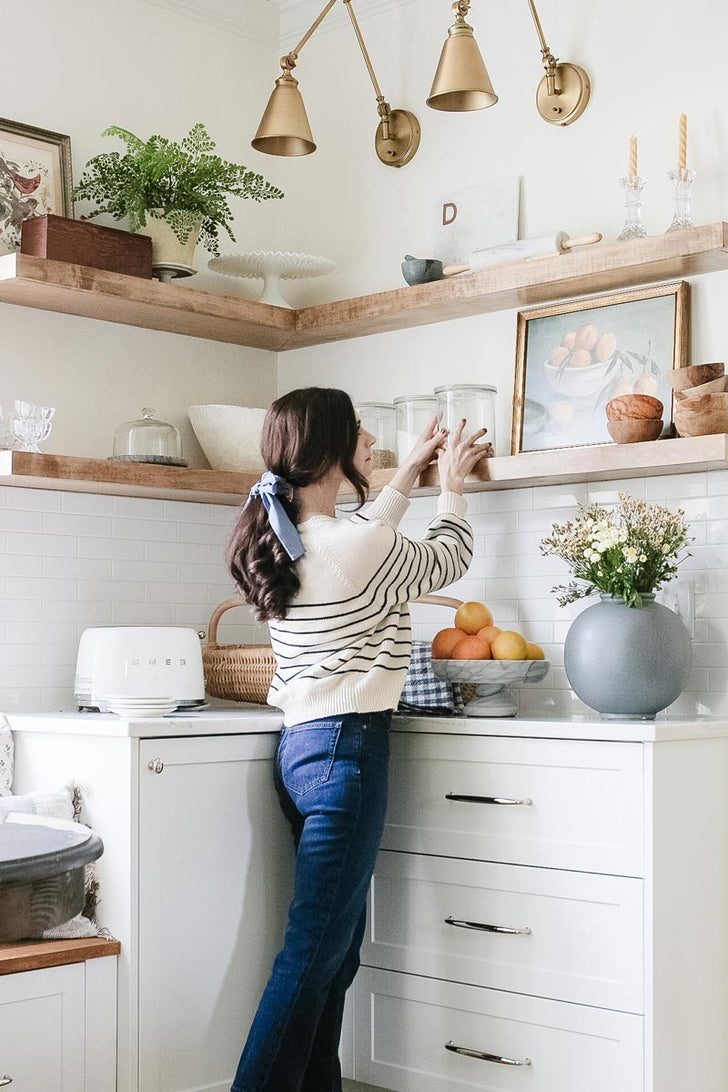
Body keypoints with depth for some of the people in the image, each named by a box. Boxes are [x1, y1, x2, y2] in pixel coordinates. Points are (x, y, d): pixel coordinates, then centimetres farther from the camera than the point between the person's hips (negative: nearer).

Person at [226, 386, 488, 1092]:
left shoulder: (279, 537, 8)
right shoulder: (355, 547, -17)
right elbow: (447, 560, 3)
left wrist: (408, 473, 36)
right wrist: (450, 485, 21)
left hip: (301, 744, 9)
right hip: (346, 748, -9)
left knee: (338, 944, 15)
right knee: (314, 949, -5)